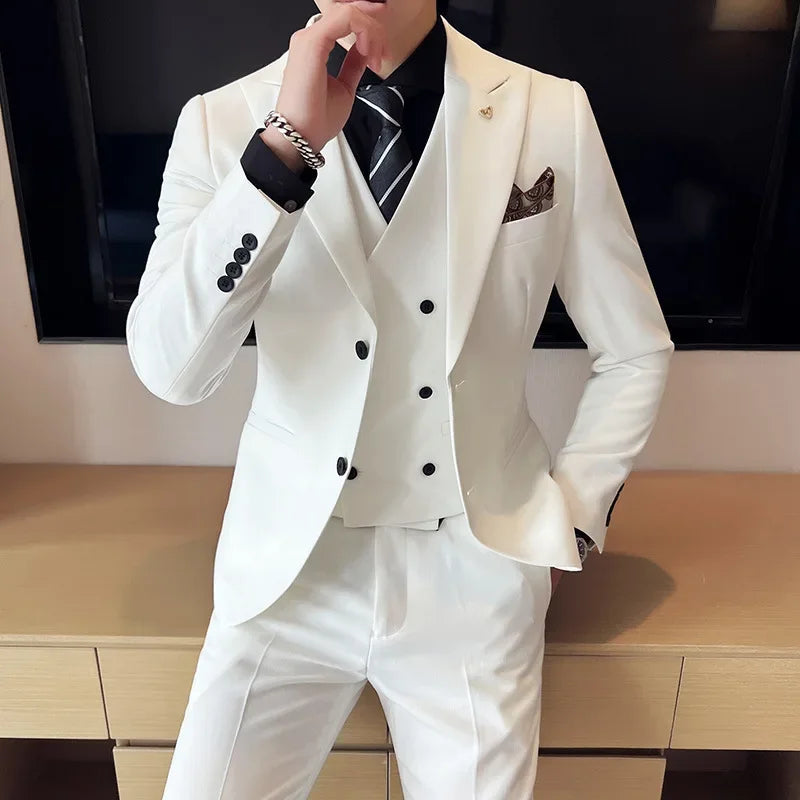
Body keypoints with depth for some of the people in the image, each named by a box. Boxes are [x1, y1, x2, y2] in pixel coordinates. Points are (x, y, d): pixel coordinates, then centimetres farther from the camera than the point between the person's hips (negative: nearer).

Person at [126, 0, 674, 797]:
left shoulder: (553, 113, -5)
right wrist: (285, 148, -25)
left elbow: (635, 351, 4)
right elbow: (169, 369, -17)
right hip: (290, 566, 1)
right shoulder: (225, 121, -6)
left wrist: (569, 519, -1)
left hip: (476, 568, 1)